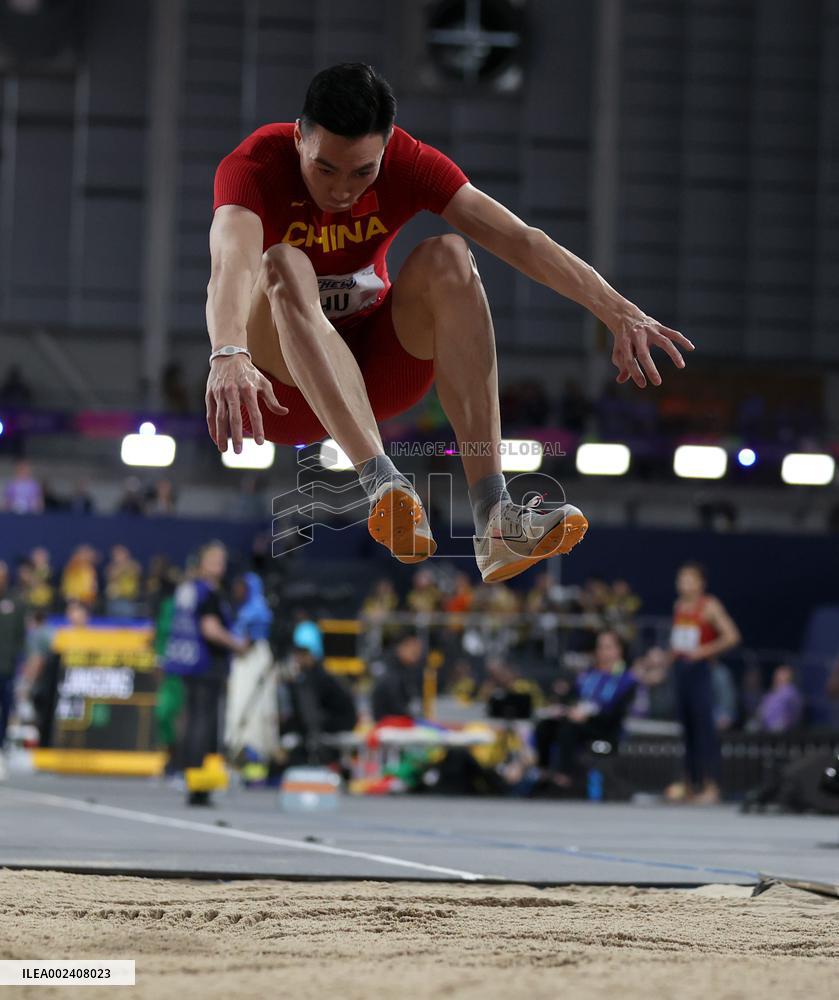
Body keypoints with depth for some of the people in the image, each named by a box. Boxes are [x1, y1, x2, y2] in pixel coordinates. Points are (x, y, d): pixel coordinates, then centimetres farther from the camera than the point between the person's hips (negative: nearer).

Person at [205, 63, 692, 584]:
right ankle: (383, 482, -50)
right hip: (280, 379, -3)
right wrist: (229, 358, -61)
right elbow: (231, 264, -41)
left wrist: (619, 312, -36)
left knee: (447, 256, -24)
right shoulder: (254, 166, -20)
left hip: (377, 373, 3)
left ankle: (493, 512, -38)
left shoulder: (408, 163, -11)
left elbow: (519, 239, -22)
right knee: (284, 265, -33)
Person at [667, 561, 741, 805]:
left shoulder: (709, 606, -7)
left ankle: (710, 785, -10)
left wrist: (704, 651, -16)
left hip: (700, 669, -7)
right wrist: (673, 653, 11)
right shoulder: (678, 606, 14)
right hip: (680, 670, 7)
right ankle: (690, 784, 12)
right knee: (687, 727, 8)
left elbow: (732, 636, -13)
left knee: (704, 726, -10)